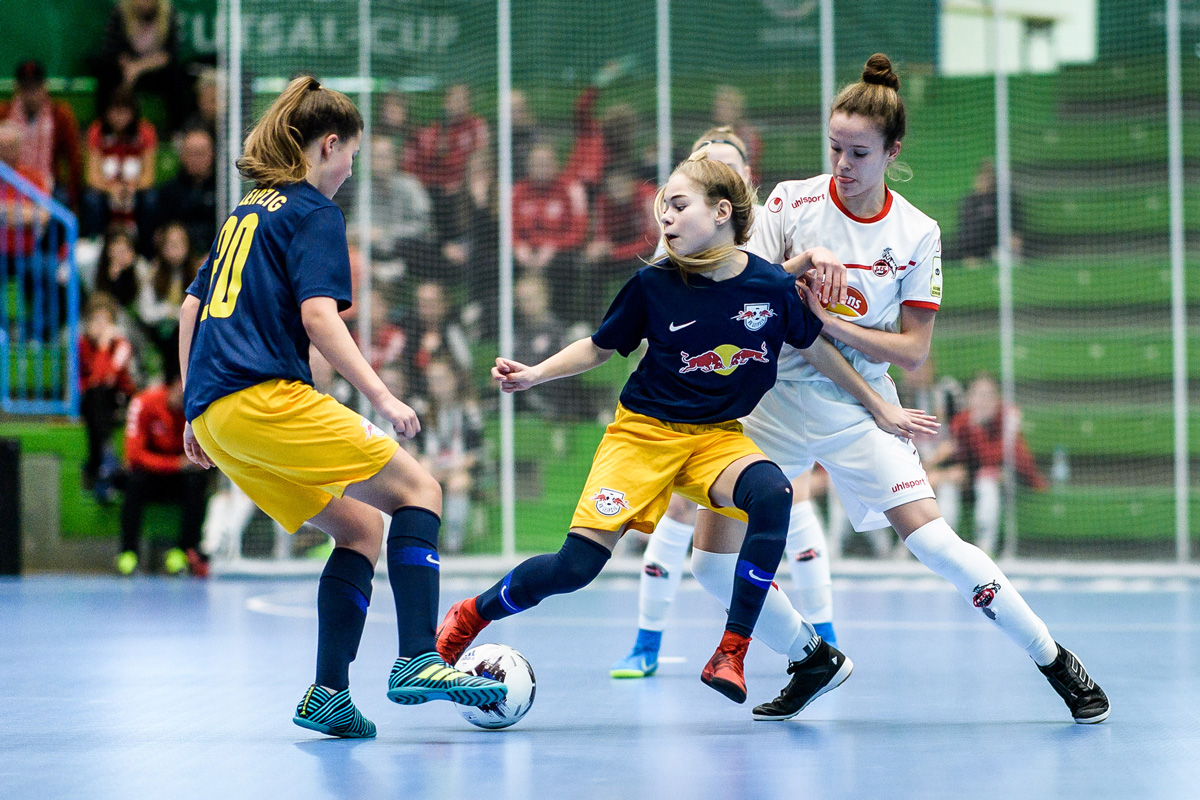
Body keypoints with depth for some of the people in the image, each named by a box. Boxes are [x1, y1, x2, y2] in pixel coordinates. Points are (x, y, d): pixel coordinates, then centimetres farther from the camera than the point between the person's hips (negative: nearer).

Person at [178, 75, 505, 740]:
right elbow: (318, 315, -15)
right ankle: (418, 661, -19)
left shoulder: (246, 212, 24)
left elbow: (191, 308, 26)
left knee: (360, 528, 14)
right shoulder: (314, 213, -1)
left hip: (215, 413, 9)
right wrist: (381, 396, -19)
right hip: (266, 399, -9)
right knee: (417, 490, -7)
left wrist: (194, 412, 28)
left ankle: (327, 694, 4)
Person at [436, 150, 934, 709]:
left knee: (772, 494, -33)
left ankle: (731, 653, -23)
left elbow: (814, 347, 9)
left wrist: (878, 407, 16)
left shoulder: (772, 286, -9)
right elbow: (599, 348, 5)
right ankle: (469, 617, 13)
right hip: (644, 431, -1)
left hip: (718, 436, 1)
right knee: (575, 566, -14)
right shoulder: (653, 285, -10)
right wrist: (534, 374, -9)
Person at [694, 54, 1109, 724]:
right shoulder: (791, 203, -5)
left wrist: (835, 324, -18)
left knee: (934, 542, -16)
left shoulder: (916, 234, -4)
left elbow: (913, 349, -4)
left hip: (859, 406, -1)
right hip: (777, 398, 2)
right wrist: (792, 270, -22)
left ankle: (1056, 662, -1)